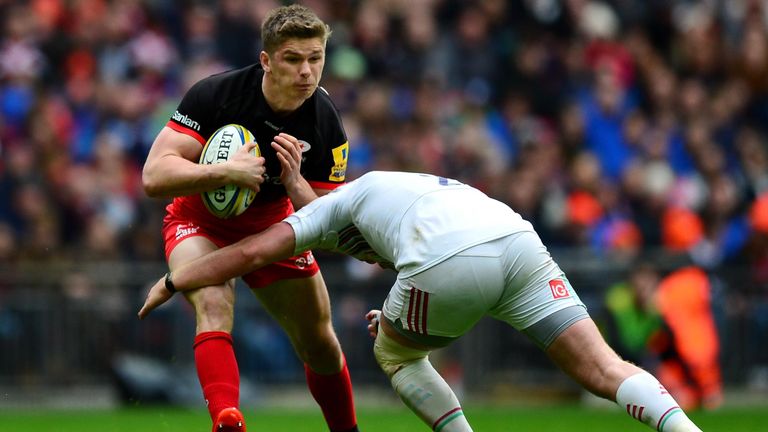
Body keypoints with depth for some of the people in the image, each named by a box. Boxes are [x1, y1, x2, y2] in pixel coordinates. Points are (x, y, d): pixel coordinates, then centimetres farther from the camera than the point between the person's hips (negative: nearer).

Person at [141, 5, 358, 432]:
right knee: (214, 307, -32)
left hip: (272, 225, 3)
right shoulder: (214, 93, -30)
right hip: (200, 220, -3)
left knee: (320, 343, 7)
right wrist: (225, 172, -45)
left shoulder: (327, 127, -22)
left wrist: (294, 182, -36)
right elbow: (154, 176, -33)